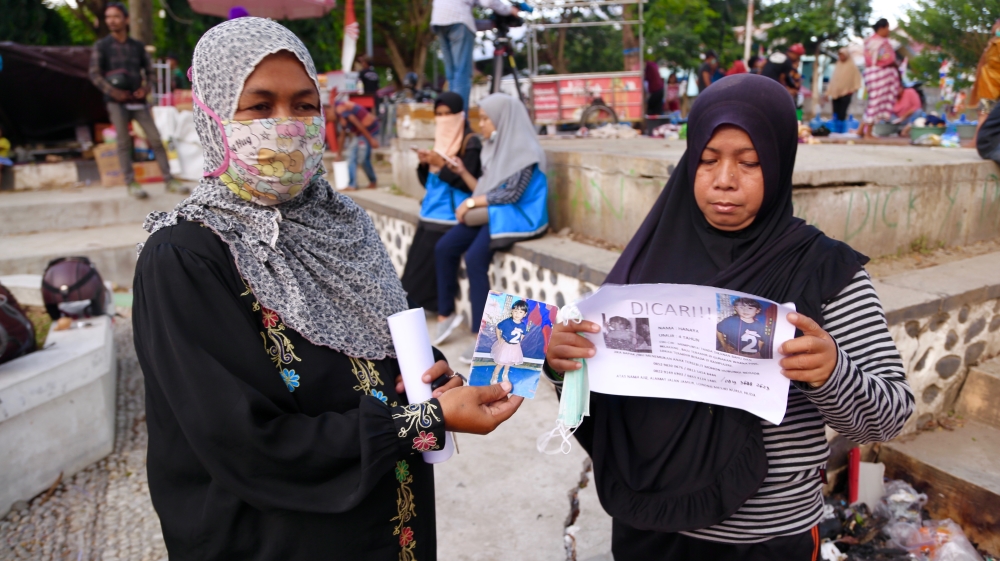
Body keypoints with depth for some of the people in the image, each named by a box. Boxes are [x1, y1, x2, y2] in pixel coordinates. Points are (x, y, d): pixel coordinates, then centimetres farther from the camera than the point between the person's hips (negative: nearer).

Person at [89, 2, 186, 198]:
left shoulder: (137, 46, 12)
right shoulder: (101, 46, 4)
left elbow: (150, 71, 15)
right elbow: (95, 73, -1)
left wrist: (147, 87, -4)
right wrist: (112, 91, -14)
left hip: (138, 101, 2)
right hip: (117, 102, -2)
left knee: (156, 140, -3)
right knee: (124, 143, -3)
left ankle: (169, 180, 2)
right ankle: (131, 183, 0)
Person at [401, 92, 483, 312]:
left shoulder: (471, 143, -8)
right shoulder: (440, 141, 14)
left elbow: (467, 183, -14)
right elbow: (427, 182, 15)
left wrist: (441, 165, -19)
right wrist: (424, 164, -4)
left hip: (451, 215, -7)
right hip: (431, 212, 7)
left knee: (426, 261, -10)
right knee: (416, 260, -1)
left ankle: (413, 305, 2)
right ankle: (411, 305, 7)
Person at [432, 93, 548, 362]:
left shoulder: (524, 151, -11)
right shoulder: (495, 147, 14)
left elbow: (512, 194, -17)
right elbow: (486, 190, 15)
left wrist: (472, 202, -12)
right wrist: (463, 172, 3)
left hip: (515, 215, -8)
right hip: (490, 213, 8)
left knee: (474, 258, -29)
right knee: (443, 248, -9)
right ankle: (446, 314, 4)